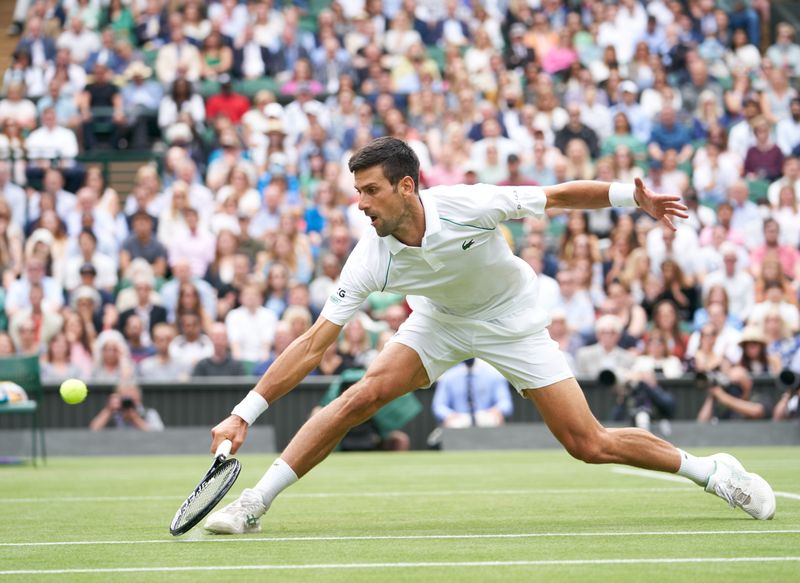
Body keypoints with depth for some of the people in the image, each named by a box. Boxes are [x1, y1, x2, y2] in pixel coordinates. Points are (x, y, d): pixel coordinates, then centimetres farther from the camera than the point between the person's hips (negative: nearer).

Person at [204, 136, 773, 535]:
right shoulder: (371, 259, -25)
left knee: (589, 443, -9)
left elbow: (558, 196, -17)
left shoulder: (469, 205, -32)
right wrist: (246, 412, -28)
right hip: (441, 321, 2)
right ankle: (253, 505, -15)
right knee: (363, 394, -22)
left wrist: (632, 196, -22)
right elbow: (315, 343, -24)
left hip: (513, 322, -2)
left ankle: (712, 471, 12)